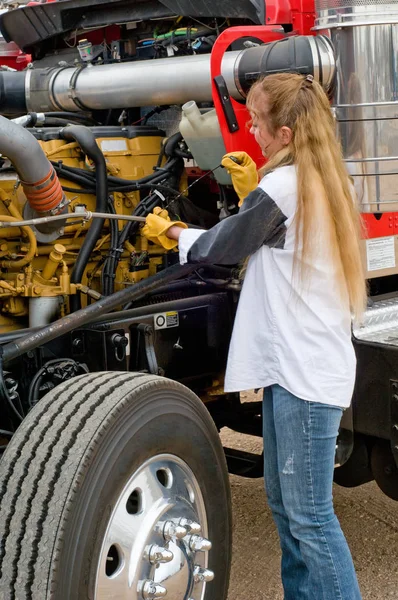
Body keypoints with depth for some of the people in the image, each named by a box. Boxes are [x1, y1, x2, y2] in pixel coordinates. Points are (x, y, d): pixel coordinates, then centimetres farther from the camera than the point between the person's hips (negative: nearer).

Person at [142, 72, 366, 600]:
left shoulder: (283, 185, -14)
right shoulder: (327, 180, 13)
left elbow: (223, 247, -2)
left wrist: (171, 232, 14)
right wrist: (253, 192, 10)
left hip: (305, 371, -10)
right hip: (294, 363, 10)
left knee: (309, 516, -4)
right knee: (284, 502, 17)